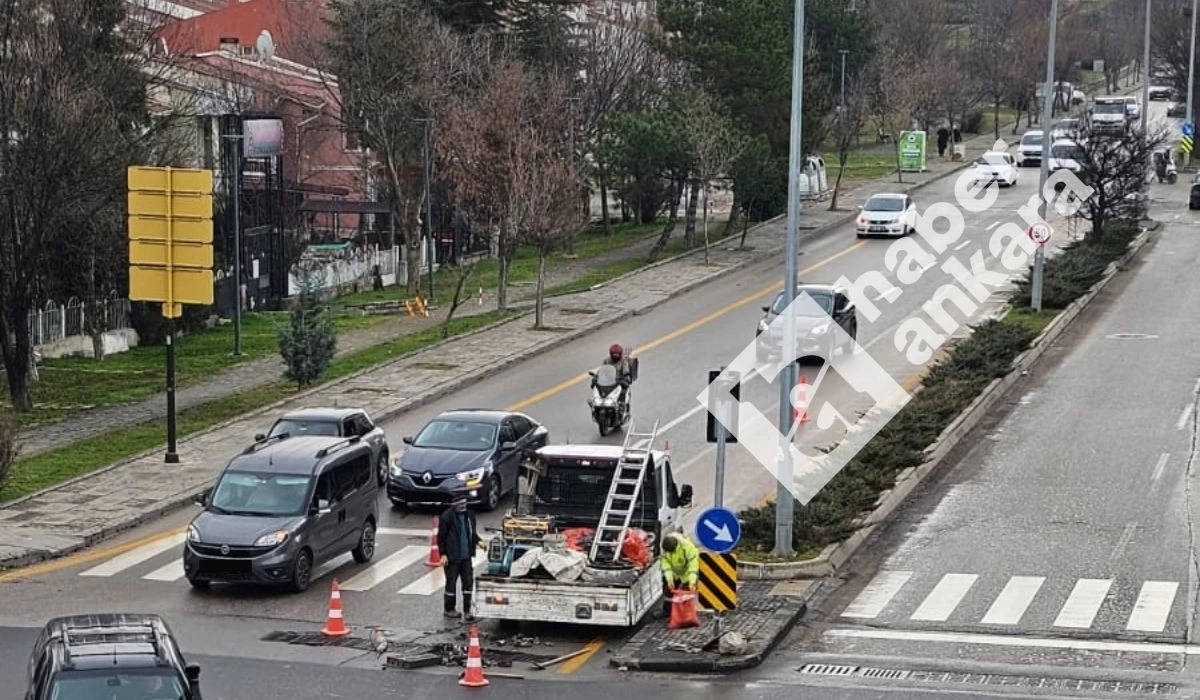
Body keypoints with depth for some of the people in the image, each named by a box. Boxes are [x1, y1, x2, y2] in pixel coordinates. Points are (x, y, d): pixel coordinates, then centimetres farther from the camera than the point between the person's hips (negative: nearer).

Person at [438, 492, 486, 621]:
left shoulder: (469, 515, 6)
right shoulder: (446, 517, -12)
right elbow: (441, 537, -8)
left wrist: (478, 541, -1)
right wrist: (443, 554, -13)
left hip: (466, 556, 5)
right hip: (452, 557, -5)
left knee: (468, 582, 2)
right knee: (451, 582, 4)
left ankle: (467, 610, 8)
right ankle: (449, 609, 19)